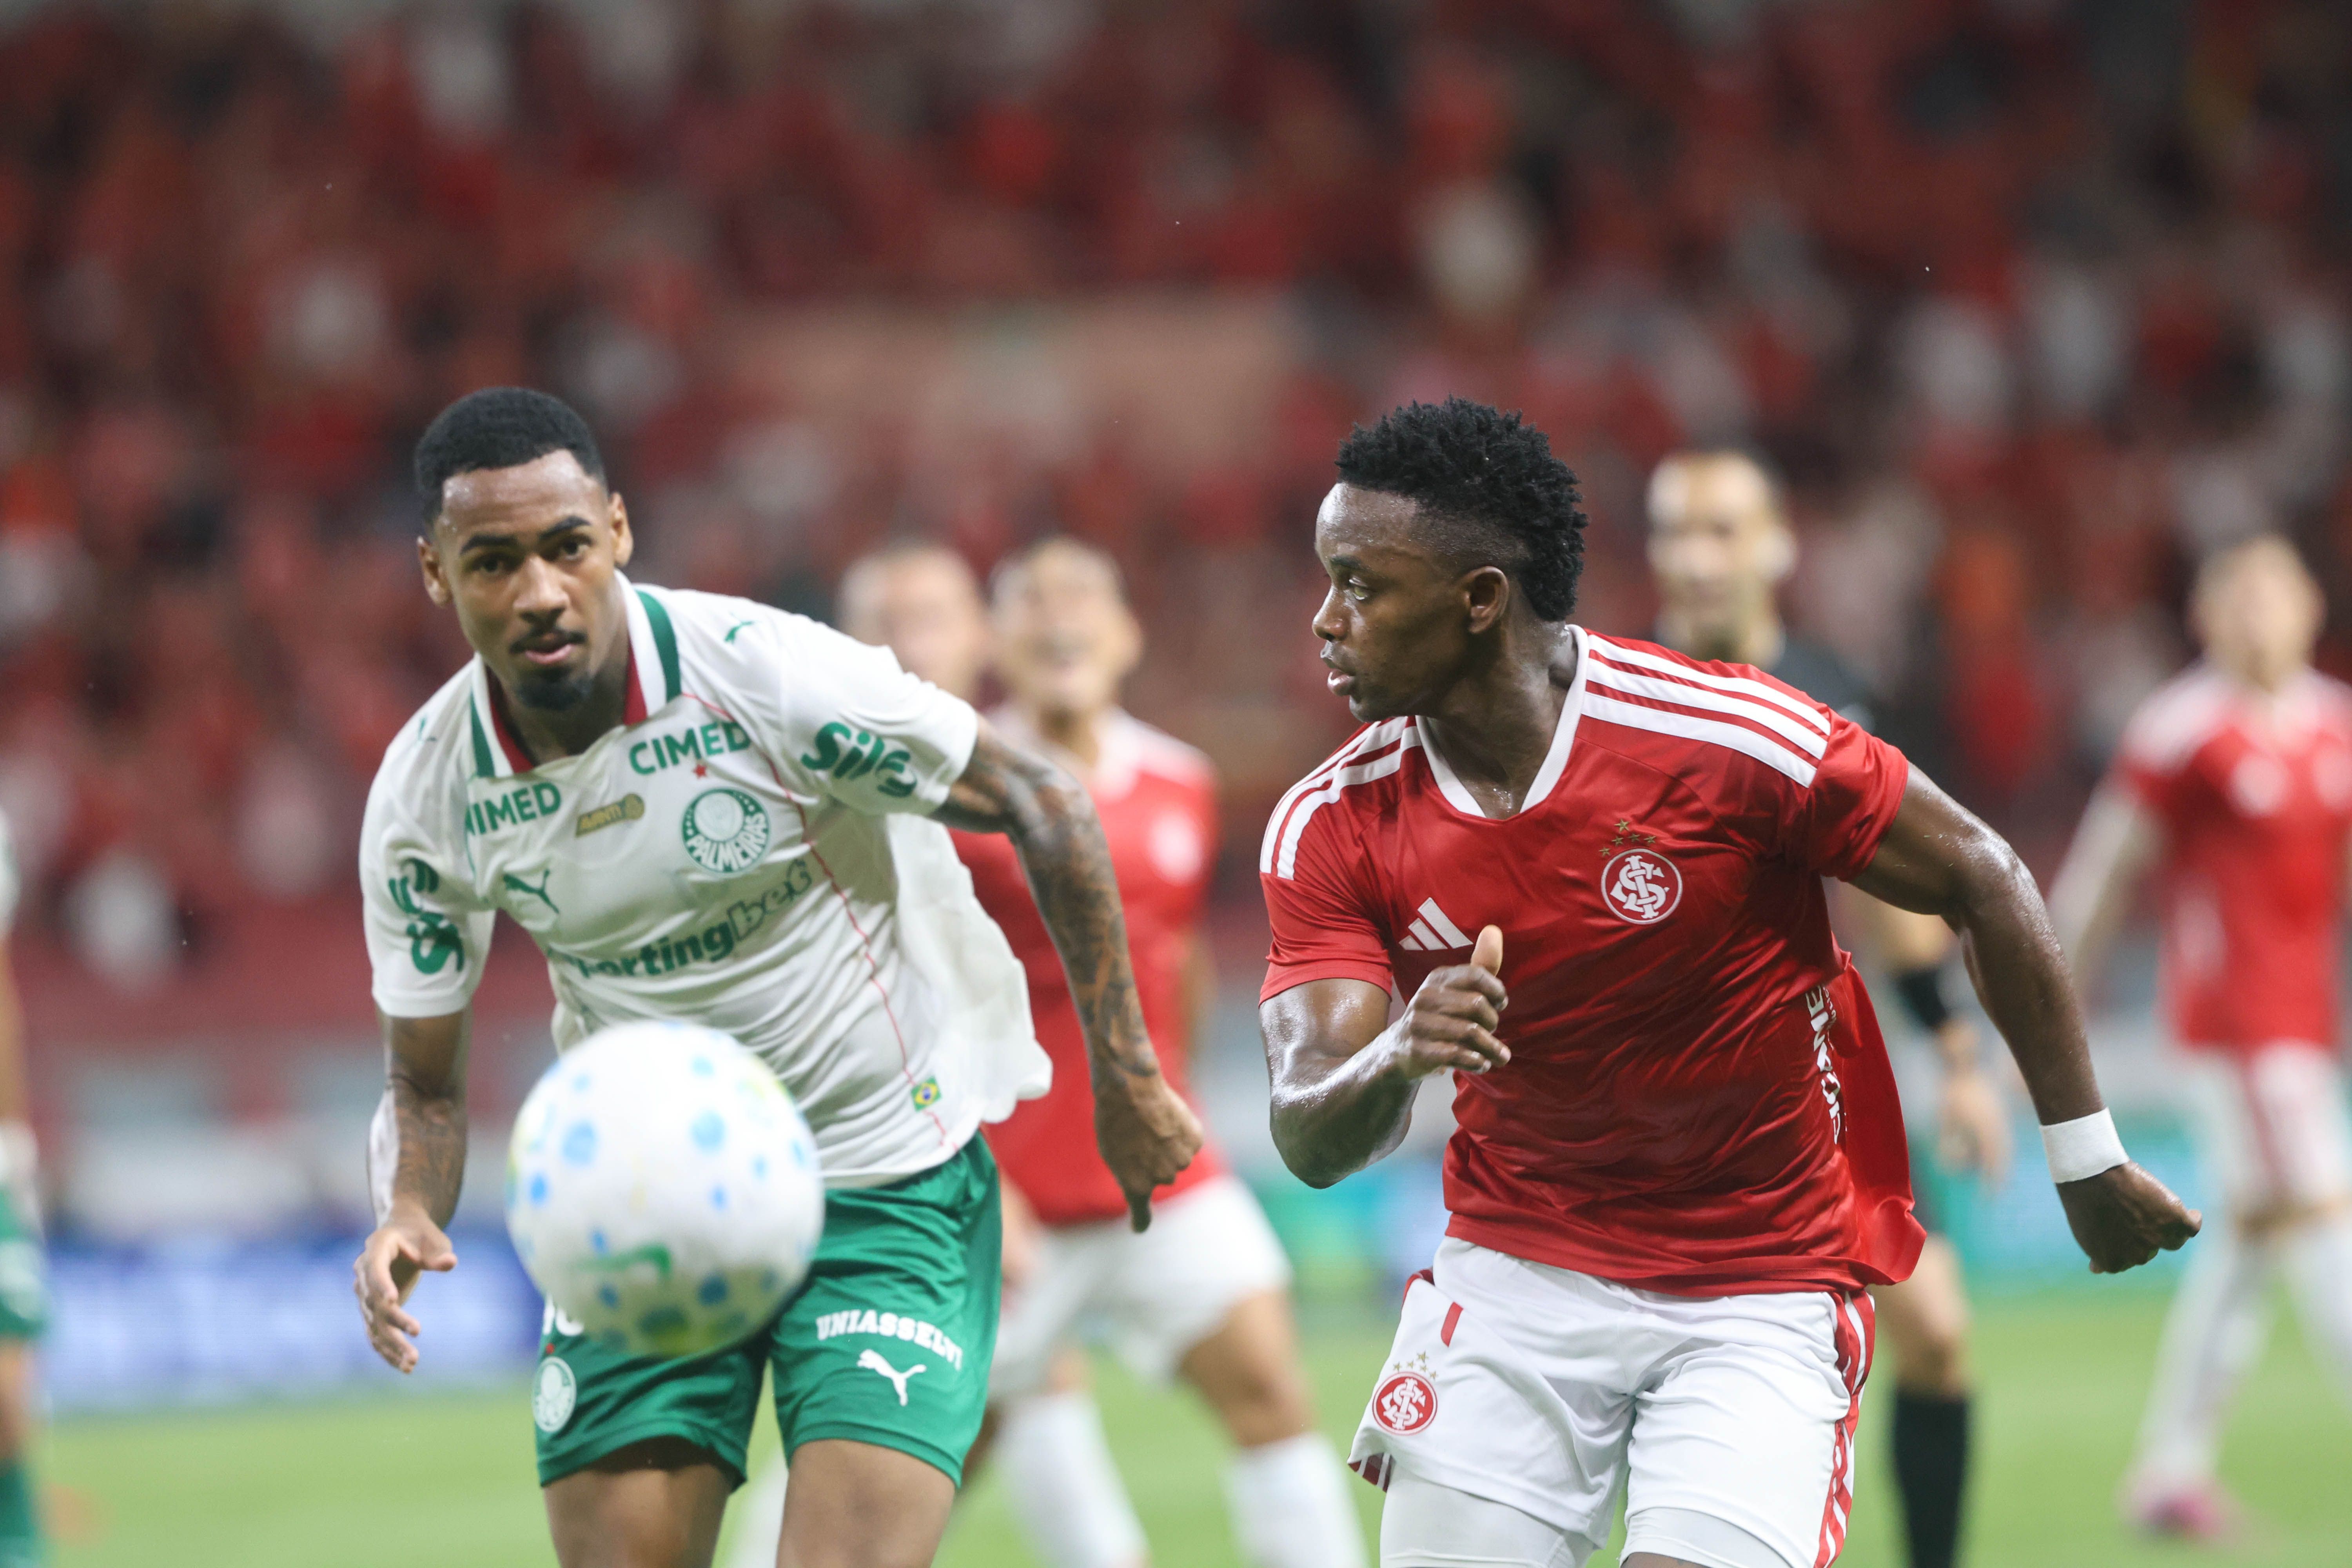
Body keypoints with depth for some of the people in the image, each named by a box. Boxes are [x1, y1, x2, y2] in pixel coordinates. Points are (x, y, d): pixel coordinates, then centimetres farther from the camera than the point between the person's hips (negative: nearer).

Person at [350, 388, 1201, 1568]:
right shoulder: (424, 797, -9)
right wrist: (408, 1215, -20)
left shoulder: (768, 675, -21)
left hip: (889, 1179, -3)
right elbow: (423, 1084, 2)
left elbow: (1044, 810, -9)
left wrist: (1126, 1076, -7)